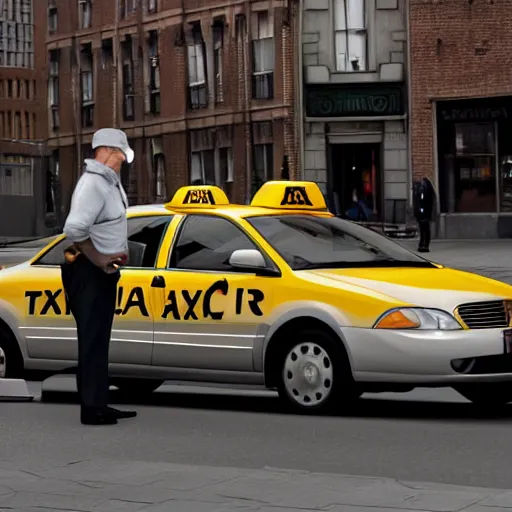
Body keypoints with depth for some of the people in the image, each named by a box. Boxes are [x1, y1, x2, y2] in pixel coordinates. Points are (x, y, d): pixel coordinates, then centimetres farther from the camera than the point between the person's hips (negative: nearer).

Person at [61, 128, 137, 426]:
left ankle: (99, 404, 21)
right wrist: (100, 261, -21)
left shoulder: (109, 181, 13)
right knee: (93, 341, -8)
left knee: (99, 340, 14)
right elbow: (74, 229, -30)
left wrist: (118, 254, 12)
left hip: (102, 272, 10)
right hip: (89, 272, -10)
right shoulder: (93, 184, -19)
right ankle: (92, 409, -6)